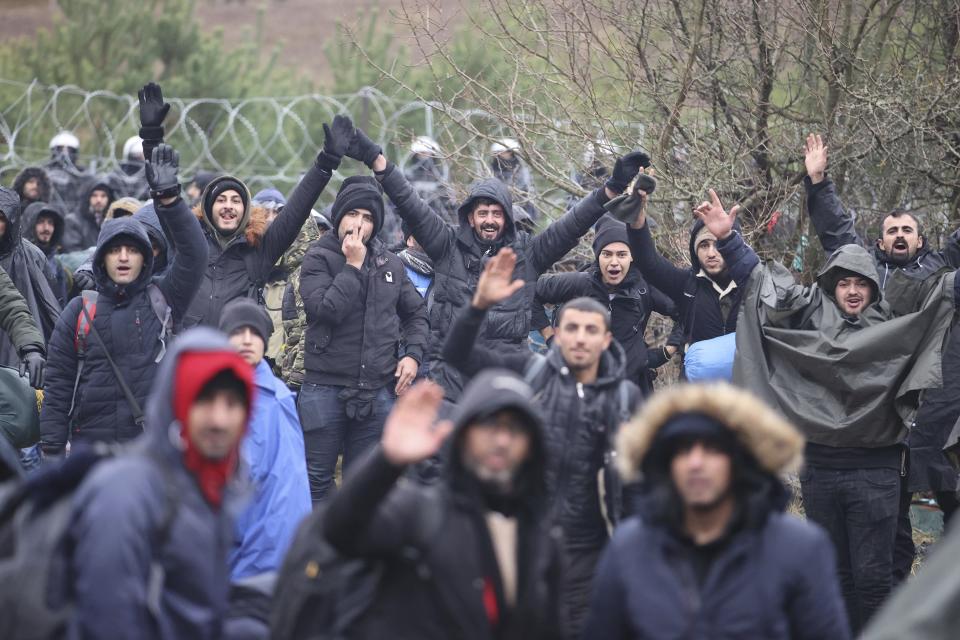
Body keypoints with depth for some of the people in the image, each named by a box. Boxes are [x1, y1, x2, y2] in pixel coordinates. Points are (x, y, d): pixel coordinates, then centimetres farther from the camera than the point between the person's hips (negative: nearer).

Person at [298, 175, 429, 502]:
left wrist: (413, 353, 5)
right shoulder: (318, 258, -3)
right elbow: (325, 309, -18)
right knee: (316, 481, 0)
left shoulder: (390, 264, 10)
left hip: (378, 390, 4)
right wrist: (352, 266, -14)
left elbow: (416, 312, 20)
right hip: (325, 387, -4)